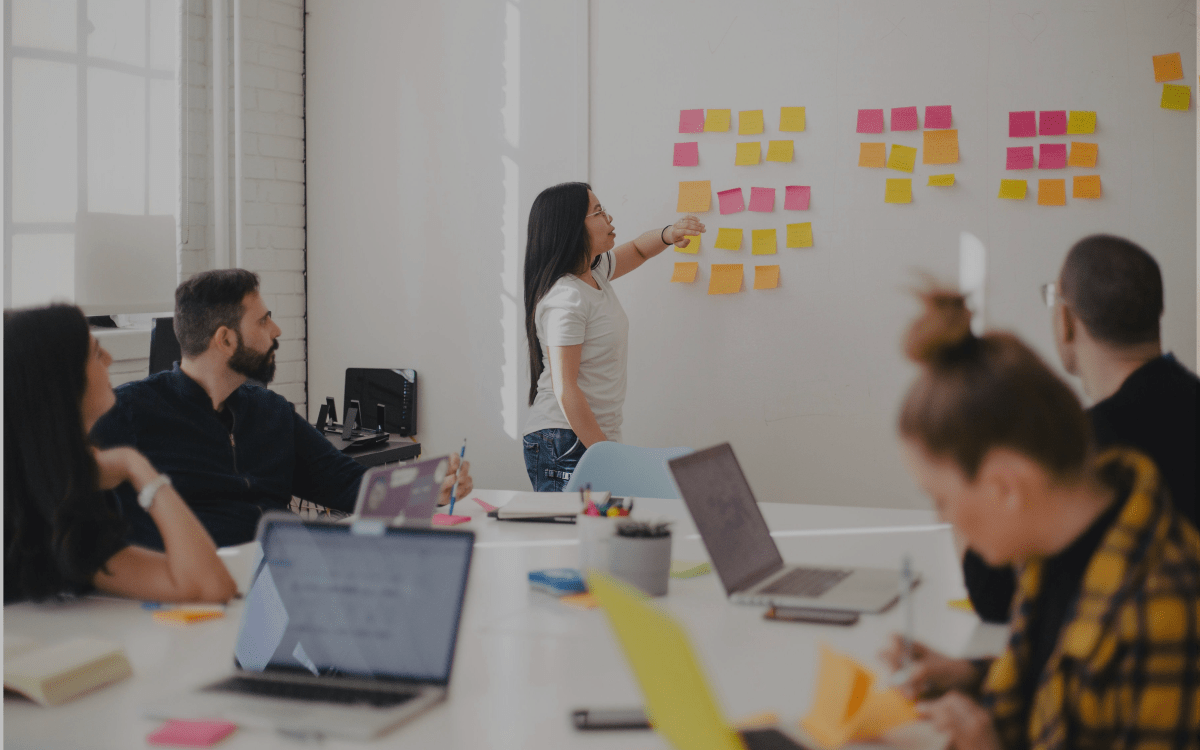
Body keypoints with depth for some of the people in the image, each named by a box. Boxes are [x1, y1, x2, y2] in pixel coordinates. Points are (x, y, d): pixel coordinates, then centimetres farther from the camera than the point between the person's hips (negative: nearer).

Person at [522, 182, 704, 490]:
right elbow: (565, 390, -21)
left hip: (596, 438, 9)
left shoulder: (595, 272, 10)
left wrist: (668, 234, 8)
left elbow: (636, 250, 31)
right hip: (567, 446, -9)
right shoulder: (565, 299, -18)